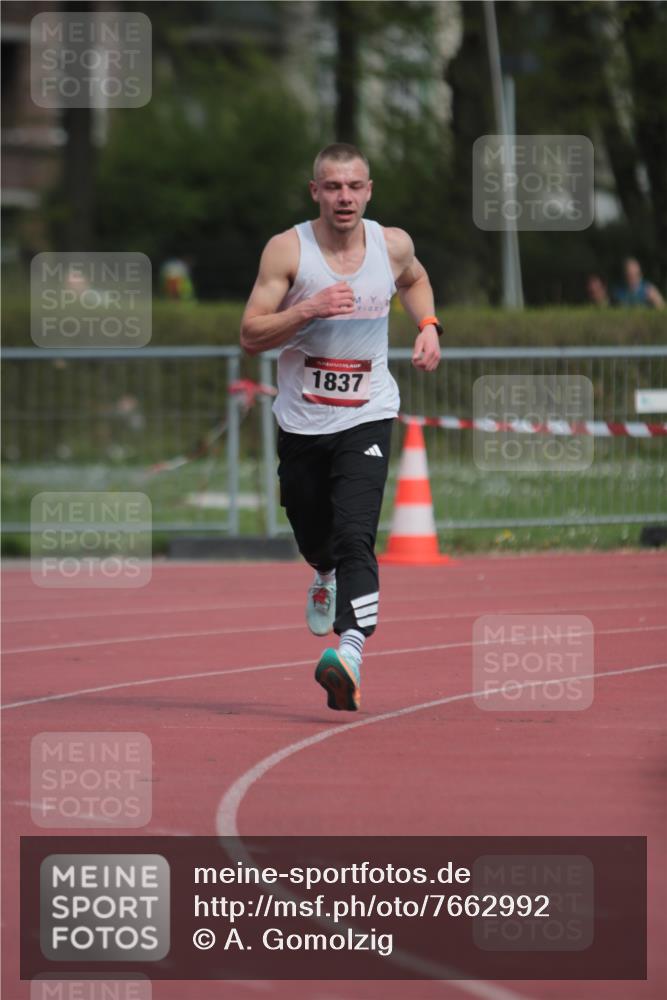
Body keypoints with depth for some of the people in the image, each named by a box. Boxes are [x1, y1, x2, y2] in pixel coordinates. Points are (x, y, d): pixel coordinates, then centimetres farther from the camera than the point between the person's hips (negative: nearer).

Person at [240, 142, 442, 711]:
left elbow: (415, 281, 26)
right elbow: (250, 336, -12)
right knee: (314, 539, 16)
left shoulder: (393, 246, 0)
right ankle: (327, 576, 54)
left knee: (355, 536, -20)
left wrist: (428, 327, 8)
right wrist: (309, 309, -26)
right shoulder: (288, 250, -9)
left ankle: (350, 652, -33)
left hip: (367, 416, -1)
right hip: (302, 422, 1)